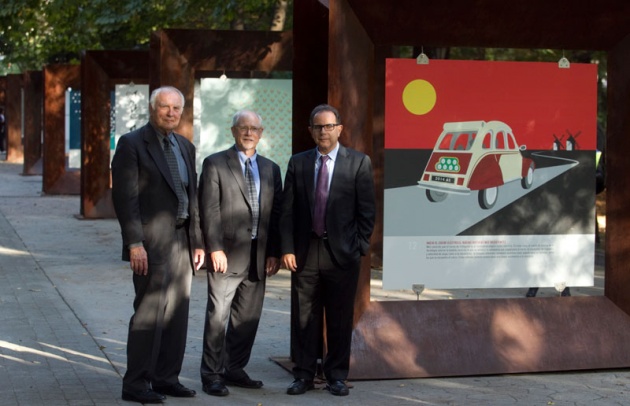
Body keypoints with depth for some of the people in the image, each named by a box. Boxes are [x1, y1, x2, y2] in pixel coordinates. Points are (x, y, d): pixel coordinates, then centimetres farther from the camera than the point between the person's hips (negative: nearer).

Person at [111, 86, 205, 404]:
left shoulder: (185, 147, 16)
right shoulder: (132, 144, -6)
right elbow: (124, 196, -12)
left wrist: (197, 241, 13)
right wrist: (134, 243, -18)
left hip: (181, 242, 7)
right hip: (152, 243, -7)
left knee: (177, 313, 10)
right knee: (150, 312, -7)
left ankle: (166, 377, 19)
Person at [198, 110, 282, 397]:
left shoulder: (271, 169, 14)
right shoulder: (215, 164, 0)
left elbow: (276, 213, 12)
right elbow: (209, 210, -6)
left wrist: (274, 253, 6)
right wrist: (215, 249, -13)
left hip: (258, 256, 5)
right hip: (227, 254, -5)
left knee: (248, 318, 9)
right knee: (218, 316, -3)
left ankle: (234, 369, 22)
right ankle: (212, 375, 4)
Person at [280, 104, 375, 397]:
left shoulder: (359, 163, 1)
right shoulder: (298, 163, 8)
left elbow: (366, 210, 0)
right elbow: (287, 210, 7)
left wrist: (360, 248, -5)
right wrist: (287, 249, -1)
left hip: (342, 252, -2)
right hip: (305, 252, 2)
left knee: (340, 318, 5)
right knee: (305, 317, 6)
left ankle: (336, 376, 15)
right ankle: (304, 375, 15)